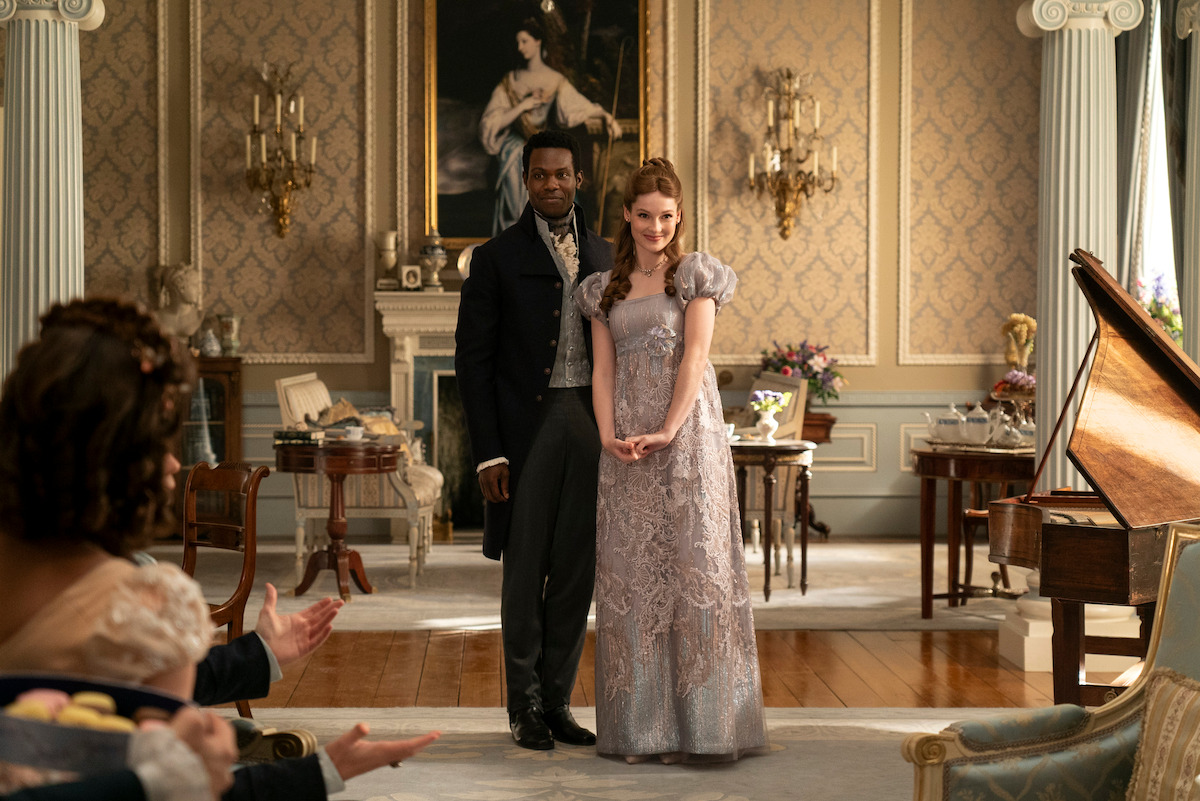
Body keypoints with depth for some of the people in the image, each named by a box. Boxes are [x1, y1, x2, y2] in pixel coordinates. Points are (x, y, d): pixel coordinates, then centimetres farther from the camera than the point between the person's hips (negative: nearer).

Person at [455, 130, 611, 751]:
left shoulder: (605, 257, 12)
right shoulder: (496, 258, 0)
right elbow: (473, 360, -2)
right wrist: (489, 454, -9)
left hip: (590, 425, 4)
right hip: (527, 426, -3)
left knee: (576, 571, 8)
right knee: (525, 571, 3)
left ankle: (557, 701, 19)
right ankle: (525, 707, 14)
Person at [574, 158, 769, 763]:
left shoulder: (695, 275, 4)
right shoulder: (606, 289, 14)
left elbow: (695, 356, -6)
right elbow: (603, 371, 8)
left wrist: (667, 431, -18)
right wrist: (608, 435, -9)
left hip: (687, 436, -4)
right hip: (624, 446, 4)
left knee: (692, 564, -4)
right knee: (630, 572, 3)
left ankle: (698, 722, 2)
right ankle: (641, 722, 10)